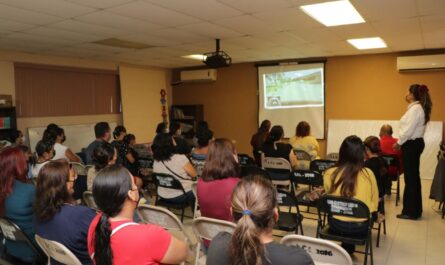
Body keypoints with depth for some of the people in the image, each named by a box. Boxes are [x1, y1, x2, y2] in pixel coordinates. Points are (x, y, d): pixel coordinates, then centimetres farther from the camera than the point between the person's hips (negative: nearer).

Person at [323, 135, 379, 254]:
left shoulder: (329, 173, -11)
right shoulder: (368, 173, -11)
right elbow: (375, 202, 3)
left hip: (336, 224, 1)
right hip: (360, 226, 0)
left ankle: (347, 246, 38)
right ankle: (348, 247, 36)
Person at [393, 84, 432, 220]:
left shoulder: (415, 108, -17)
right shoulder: (417, 107, 15)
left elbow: (409, 130, -22)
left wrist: (399, 143, -9)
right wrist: (401, 142, 9)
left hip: (412, 145, -11)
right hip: (415, 143, 11)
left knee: (411, 178, -3)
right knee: (413, 177, 17)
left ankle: (411, 212, 7)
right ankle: (414, 209, 28)